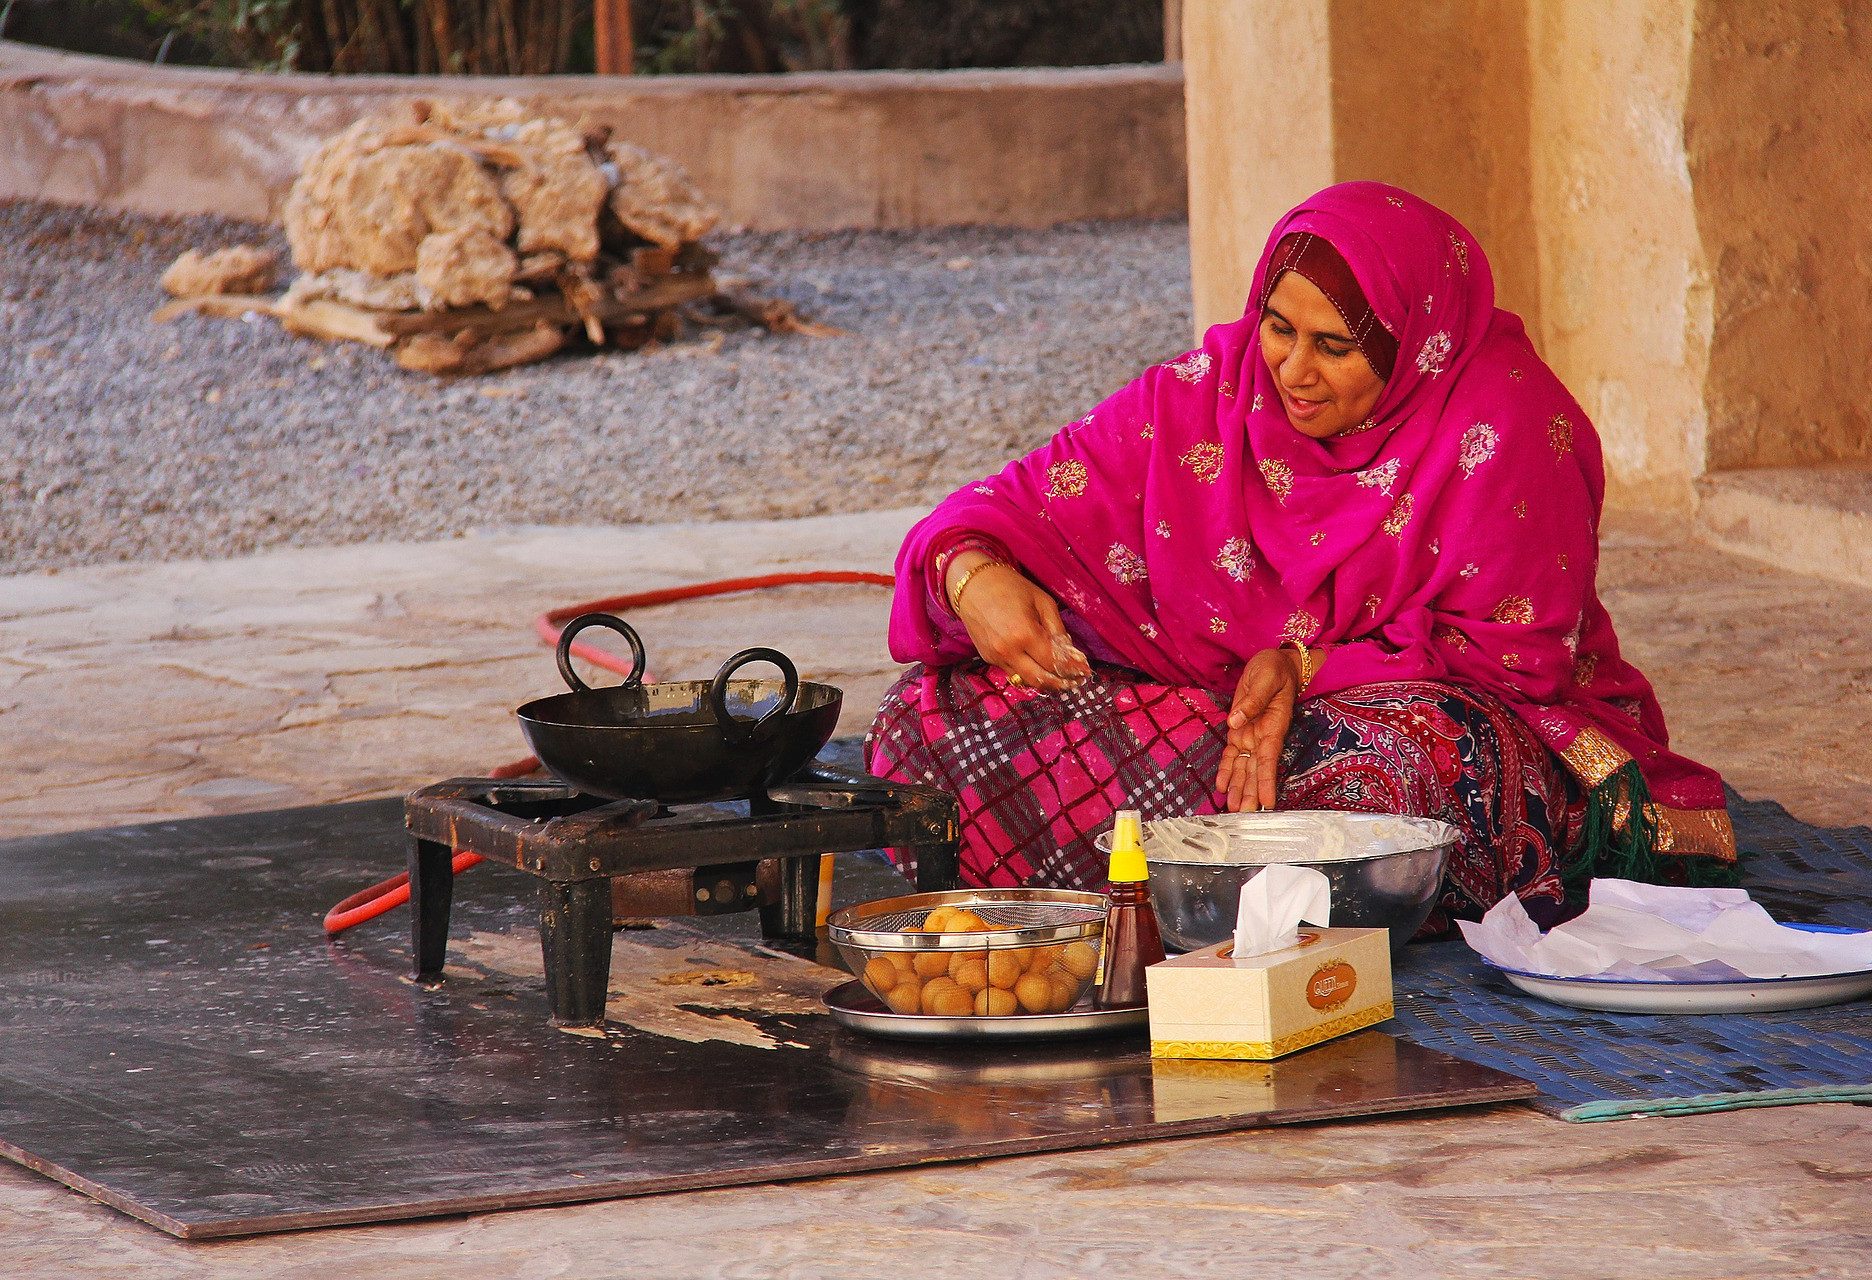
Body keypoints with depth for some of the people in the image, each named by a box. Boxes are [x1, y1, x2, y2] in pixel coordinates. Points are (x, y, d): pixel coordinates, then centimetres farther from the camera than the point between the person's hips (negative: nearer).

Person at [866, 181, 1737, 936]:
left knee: (1410, 756, -43)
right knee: (941, 717, -16)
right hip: (1212, 713, 4)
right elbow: (1019, 506, 1)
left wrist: (1308, 666, -22)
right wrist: (975, 575, -25)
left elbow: (1515, 652, -11)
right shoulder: (1209, 391, -1)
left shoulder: (1502, 418, -13)